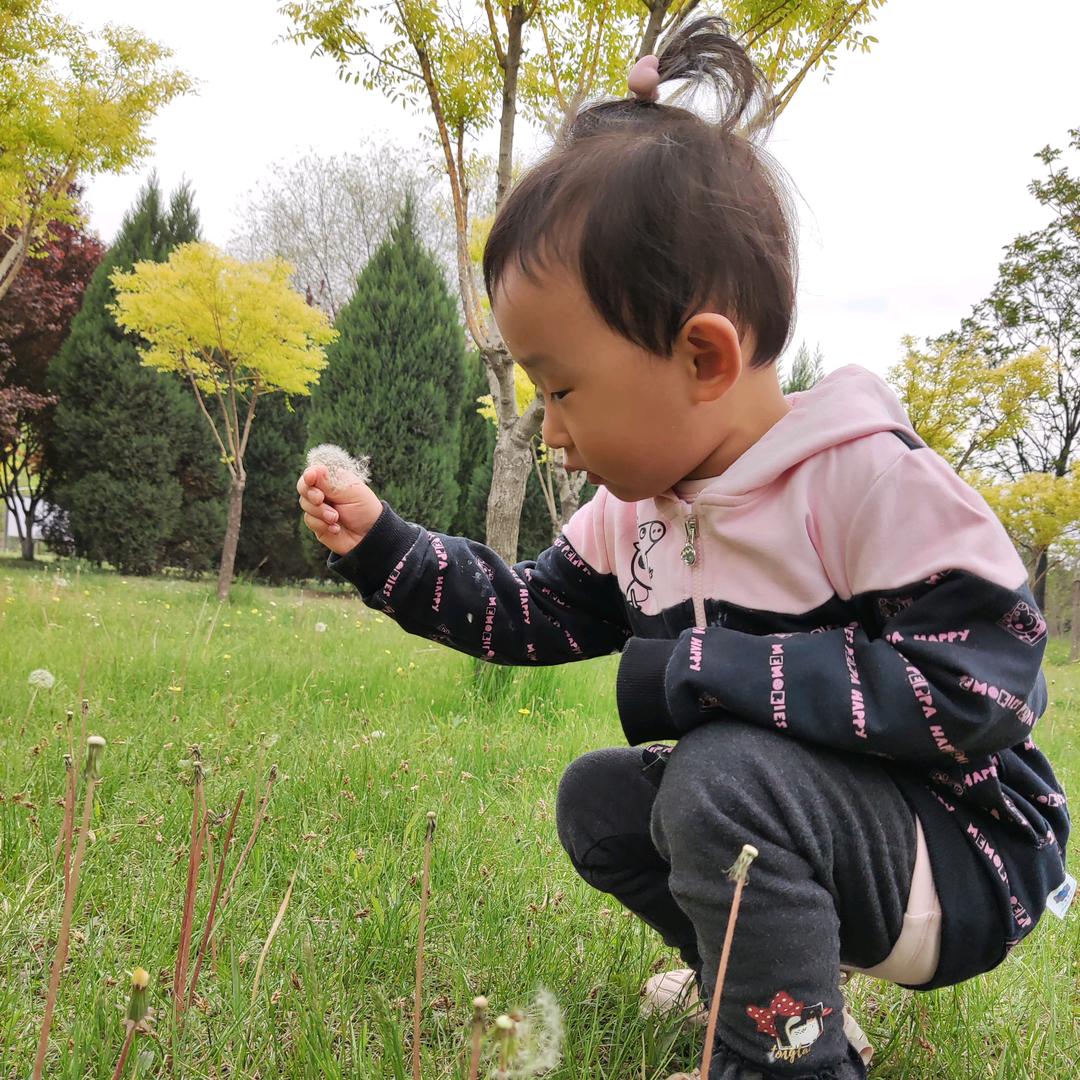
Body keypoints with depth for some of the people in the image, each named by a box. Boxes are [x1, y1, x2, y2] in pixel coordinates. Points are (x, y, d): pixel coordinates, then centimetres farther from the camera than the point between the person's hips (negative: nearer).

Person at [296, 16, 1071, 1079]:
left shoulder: (869, 481, -25)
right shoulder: (637, 507, 0)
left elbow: (977, 683, -30)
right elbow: (530, 612, 13)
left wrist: (699, 672, -29)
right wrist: (382, 546, 1)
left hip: (967, 857, -8)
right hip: (787, 821, 8)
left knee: (726, 775, -32)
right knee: (597, 798, 8)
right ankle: (755, 977, 18)